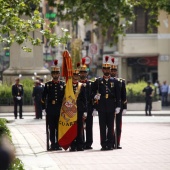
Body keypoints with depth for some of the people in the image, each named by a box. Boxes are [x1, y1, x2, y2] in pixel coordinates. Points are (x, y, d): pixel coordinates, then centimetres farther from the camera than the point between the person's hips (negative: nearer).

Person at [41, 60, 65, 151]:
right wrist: (44, 108, 0)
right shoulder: (48, 84, 5)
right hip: (50, 110, 0)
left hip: (60, 110, 0)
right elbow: (43, 97, 6)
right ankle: (53, 144, 5)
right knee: (51, 128, 1)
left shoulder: (63, 84, 6)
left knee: (59, 128, 1)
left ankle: (58, 144, 5)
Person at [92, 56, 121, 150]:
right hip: (101, 107, 0)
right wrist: (95, 96, -7)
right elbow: (93, 91, 16)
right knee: (102, 126, 0)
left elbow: (118, 95, 6)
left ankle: (110, 144, 3)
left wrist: (118, 106, -1)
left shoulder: (114, 81, 8)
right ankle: (103, 145, 2)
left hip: (111, 107, 0)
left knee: (111, 126, 0)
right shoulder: (98, 81, 9)